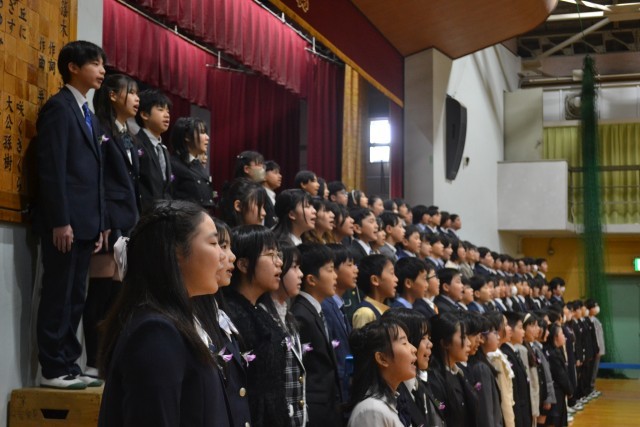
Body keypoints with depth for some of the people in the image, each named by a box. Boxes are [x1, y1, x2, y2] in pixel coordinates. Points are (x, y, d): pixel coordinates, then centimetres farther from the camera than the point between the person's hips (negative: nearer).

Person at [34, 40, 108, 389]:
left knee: (75, 298, 10)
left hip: (85, 222, 9)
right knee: (57, 296, -3)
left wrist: (101, 222, 14)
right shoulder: (58, 107, -6)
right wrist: (60, 222, -19)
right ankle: (53, 370, 4)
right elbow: (51, 169, -15)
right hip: (65, 222, -9)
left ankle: (69, 365, 16)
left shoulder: (88, 115, 20)